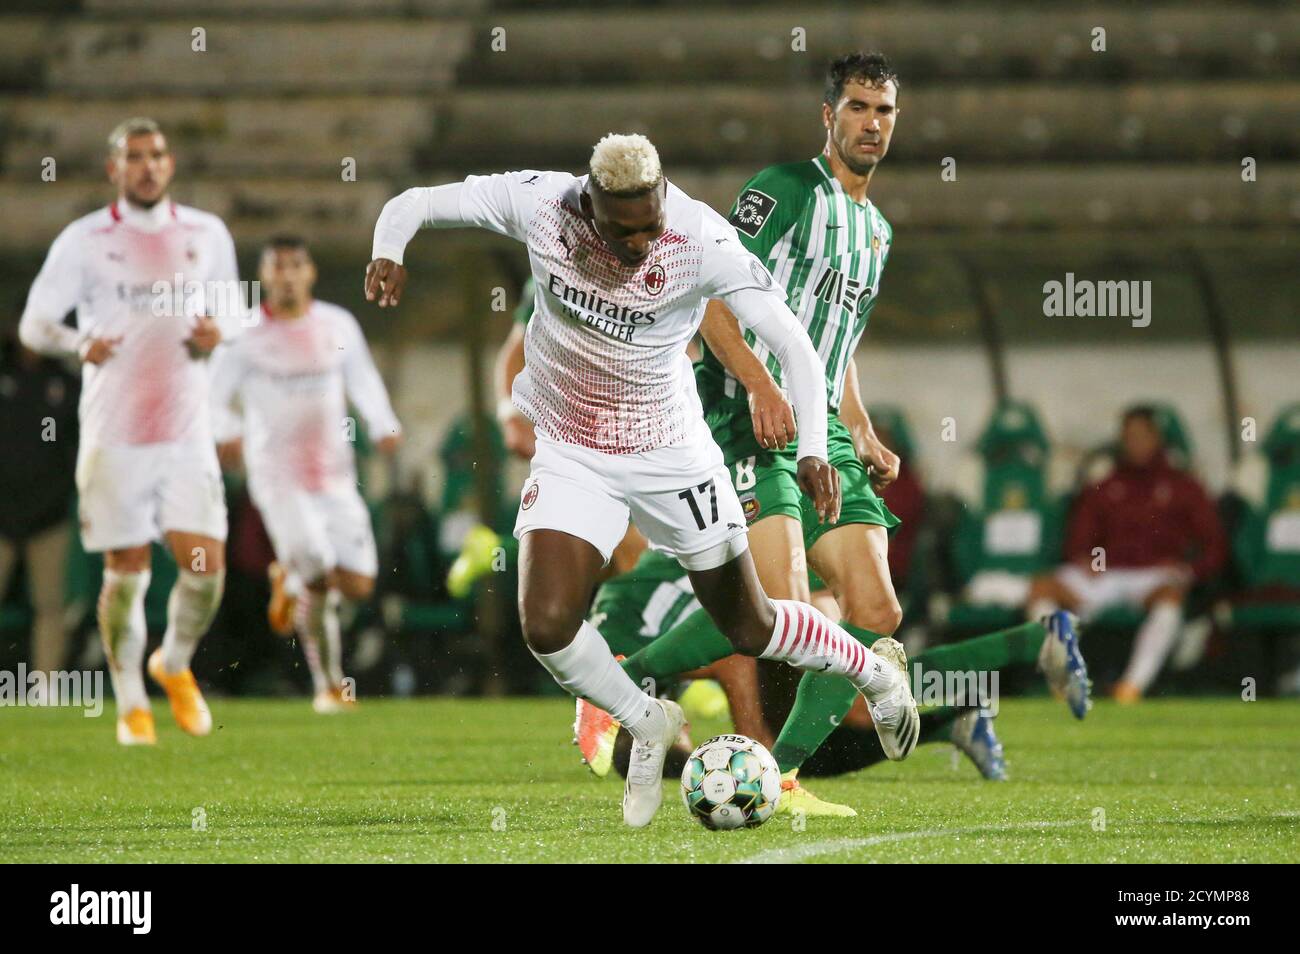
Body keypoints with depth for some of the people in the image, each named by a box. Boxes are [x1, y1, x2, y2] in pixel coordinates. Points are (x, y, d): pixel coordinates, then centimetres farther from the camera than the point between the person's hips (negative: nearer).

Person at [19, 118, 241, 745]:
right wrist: (79, 345, -22)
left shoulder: (206, 235, 7)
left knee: (205, 566, -8)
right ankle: (131, 704, 18)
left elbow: (233, 310, 19)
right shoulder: (84, 241, -2)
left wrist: (218, 330, -6)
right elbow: (33, 323, 0)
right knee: (126, 573, 0)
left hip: (187, 433, 2)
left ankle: (175, 662, 22)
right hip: (113, 435, -2)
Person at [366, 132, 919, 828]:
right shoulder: (537, 203, -19)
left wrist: (813, 450, -39)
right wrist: (388, 253, -32)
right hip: (568, 454, 2)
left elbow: (793, 346, -25)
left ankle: (875, 671, 42)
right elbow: (412, 205, -9)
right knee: (547, 626, -18)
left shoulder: (703, 239, -25)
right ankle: (647, 725, 12)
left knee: (748, 628, 10)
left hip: (671, 454, -1)